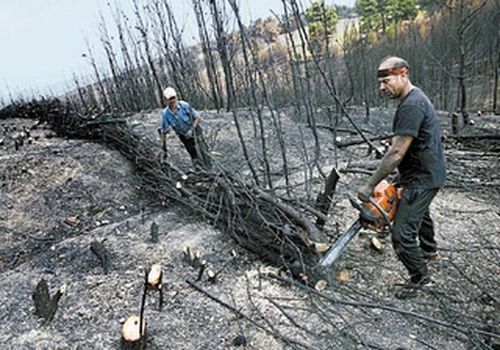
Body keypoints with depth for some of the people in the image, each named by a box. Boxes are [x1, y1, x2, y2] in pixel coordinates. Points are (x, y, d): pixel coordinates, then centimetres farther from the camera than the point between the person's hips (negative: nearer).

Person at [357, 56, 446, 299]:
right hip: (424, 174, 11)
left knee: (403, 232, -8)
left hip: (423, 178, -11)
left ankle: (419, 276, 14)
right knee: (419, 213, 32)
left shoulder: (412, 105, -25)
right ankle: (429, 251, 57)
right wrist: (399, 178, 7)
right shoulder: (413, 99, 9)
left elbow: (396, 153, -28)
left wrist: (370, 185, -23)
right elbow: (401, 149, 9)